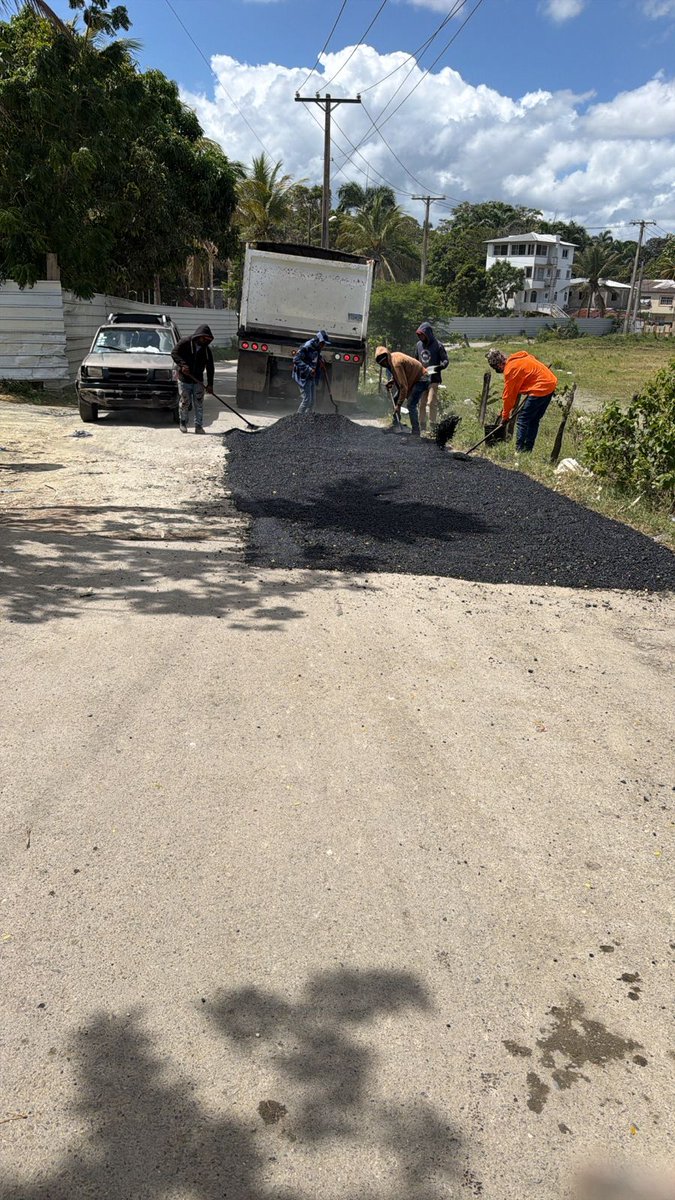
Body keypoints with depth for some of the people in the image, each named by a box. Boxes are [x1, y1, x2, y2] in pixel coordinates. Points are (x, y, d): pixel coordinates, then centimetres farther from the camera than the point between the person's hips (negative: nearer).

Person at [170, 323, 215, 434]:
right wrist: (182, 364, -29)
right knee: (184, 403, 3)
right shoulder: (185, 343, -7)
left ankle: (198, 425, 6)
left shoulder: (206, 350, 3)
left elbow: (210, 368, 3)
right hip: (184, 379, -3)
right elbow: (174, 353, -13)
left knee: (199, 404, -1)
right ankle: (183, 423, 21)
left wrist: (210, 384, -4)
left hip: (198, 381, 3)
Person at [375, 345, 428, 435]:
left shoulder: (396, 363, -29)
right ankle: (395, 425, 19)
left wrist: (399, 405, -30)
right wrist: (392, 381, 2)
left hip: (420, 380, -10)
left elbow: (404, 386, -32)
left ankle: (416, 432, -20)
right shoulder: (392, 357, -1)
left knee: (411, 405, -22)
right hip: (412, 379, 10)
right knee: (395, 400, 11)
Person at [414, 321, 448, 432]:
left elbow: (445, 360, -4)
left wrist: (441, 366, -23)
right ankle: (422, 426, 12)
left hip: (433, 378, -5)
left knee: (432, 402, -10)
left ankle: (433, 425, -3)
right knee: (421, 403, 6)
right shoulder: (419, 345, 10)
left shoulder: (438, 345, -5)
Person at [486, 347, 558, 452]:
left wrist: (505, 416, 5)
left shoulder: (510, 369, -11)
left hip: (540, 388, -9)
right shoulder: (520, 358, 14)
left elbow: (508, 394, -4)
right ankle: (528, 449, 19)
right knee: (534, 420, 15)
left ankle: (520, 450, -4)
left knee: (522, 419, -3)